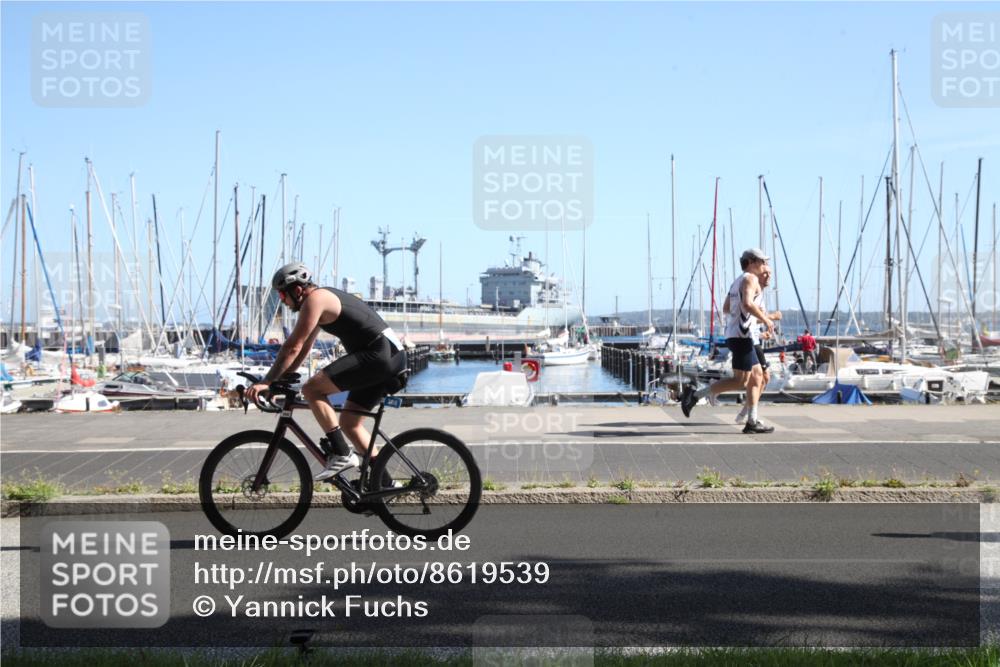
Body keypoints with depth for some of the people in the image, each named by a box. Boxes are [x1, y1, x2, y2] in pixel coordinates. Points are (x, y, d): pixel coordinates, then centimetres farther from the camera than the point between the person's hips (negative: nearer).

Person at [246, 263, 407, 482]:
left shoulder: (315, 299, -9)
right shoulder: (323, 299, 21)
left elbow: (293, 347, -14)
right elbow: (303, 349, 25)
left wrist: (266, 382, -12)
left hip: (379, 355, -10)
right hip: (393, 357, 10)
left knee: (311, 389, -13)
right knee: (348, 422, 16)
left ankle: (341, 454, -14)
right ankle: (384, 480, 16)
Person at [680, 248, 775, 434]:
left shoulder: (737, 281, 20)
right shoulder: (750, 279, -7)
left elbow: (726, 309, 26)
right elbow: (747, 303, -24)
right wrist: (766, 320, -15)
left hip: (733, 334, 10)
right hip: (742, 336, -10)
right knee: (740, 381, -10)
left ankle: (752, 422, 11)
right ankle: (695, 394, -12)